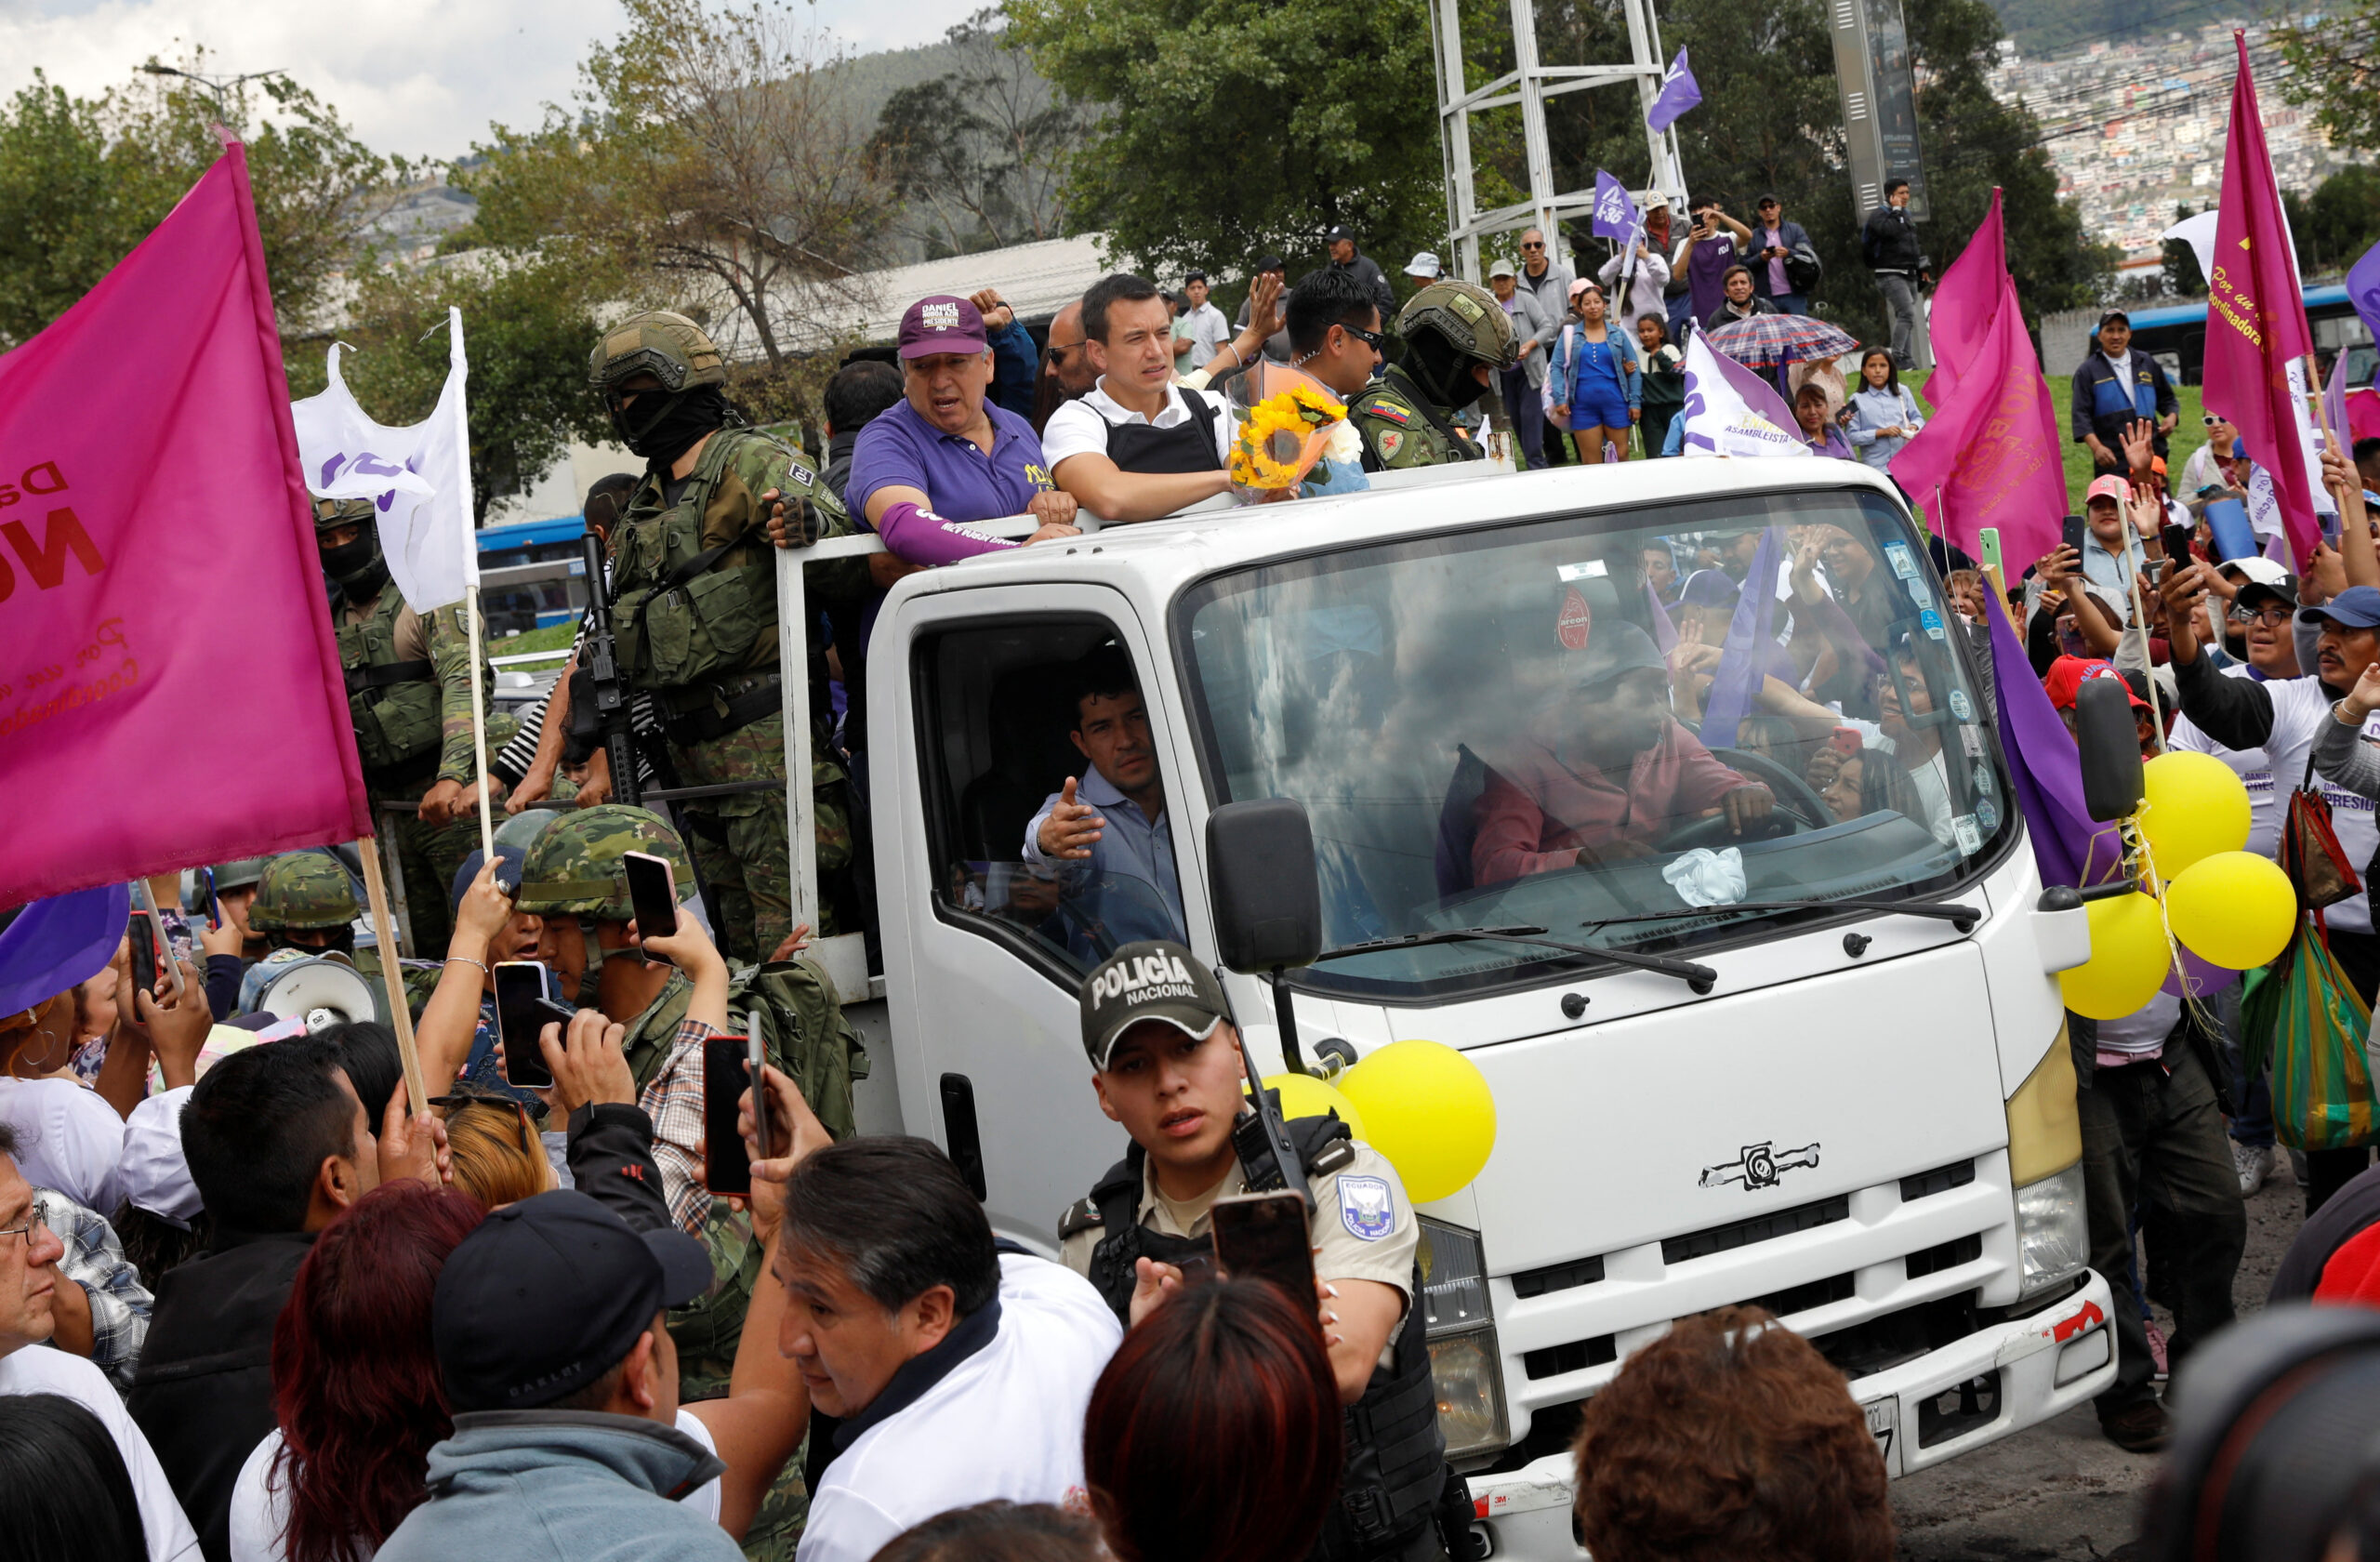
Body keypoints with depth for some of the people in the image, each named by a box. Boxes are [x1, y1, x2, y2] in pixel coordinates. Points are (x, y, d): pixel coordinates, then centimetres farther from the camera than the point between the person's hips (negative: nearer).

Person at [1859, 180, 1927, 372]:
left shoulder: (1906, 215, 21)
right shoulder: (1879, 215, -6)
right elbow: (1890, 230, -28)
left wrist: (1922, 268, 28)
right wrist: (1896, 210, -16)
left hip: (1909, 275, 9)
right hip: (1890, 275, -9)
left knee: (1906, 317, 9)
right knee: (1907, 313, -21)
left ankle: (1905, 361, 12)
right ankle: (1898, 357, -22)